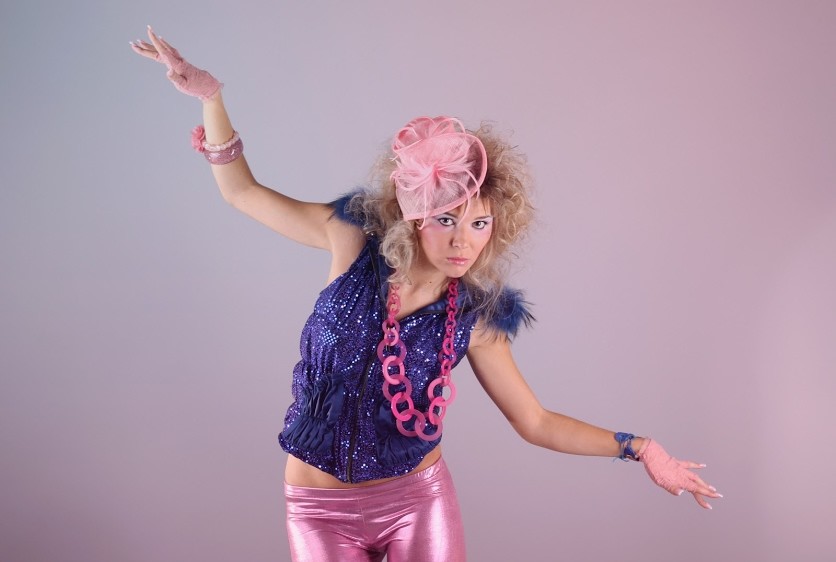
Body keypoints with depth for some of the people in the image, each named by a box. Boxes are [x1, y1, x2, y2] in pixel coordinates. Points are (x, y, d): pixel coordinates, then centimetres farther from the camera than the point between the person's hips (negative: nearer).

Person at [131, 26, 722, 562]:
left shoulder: (474, 319, -9)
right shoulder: (356, 241, -11)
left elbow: (535, 421, -1)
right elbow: (243, 191, -1)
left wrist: (636, 447, -8)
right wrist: (211, 96, -12)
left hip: (420, 498, 1)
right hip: (322, 507, 0)